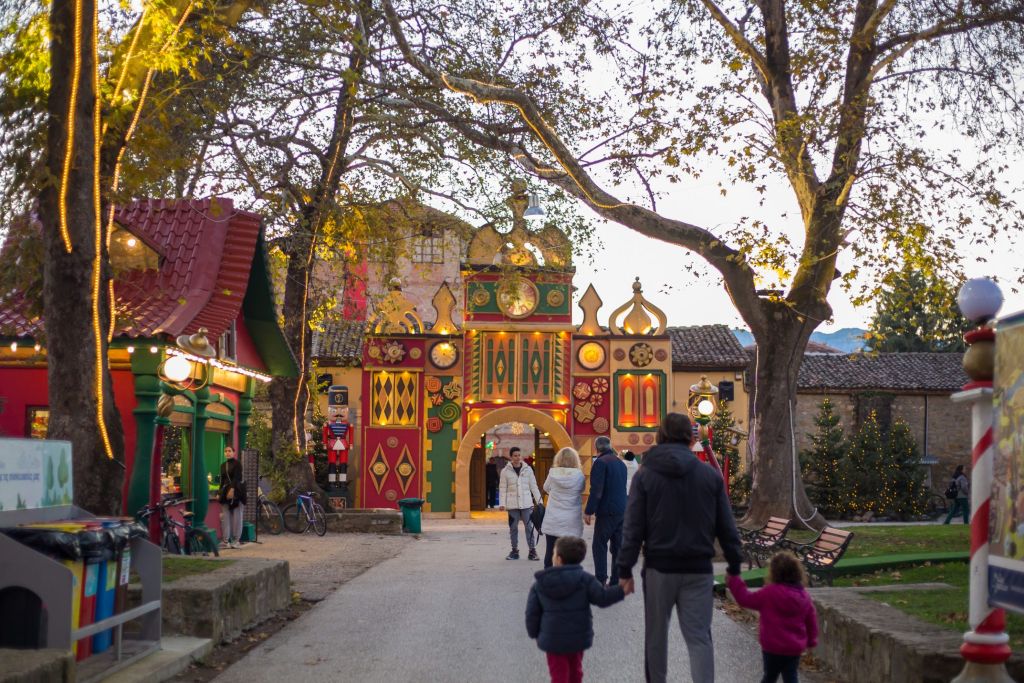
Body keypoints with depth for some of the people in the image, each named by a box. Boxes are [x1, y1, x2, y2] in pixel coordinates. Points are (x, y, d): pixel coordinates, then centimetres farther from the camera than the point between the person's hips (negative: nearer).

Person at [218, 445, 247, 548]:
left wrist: (232, 489, -23)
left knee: (236, 516, -2)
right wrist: (219, 493, 13)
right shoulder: (223, 465, 14)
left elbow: (236, 478, -14)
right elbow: (222, 480, 18)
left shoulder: (237, 464, -4)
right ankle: (225, 540, 4)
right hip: (225, 491, 6)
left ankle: (236, 540, 3)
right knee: (225, 516, 1)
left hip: (236, 491, -6)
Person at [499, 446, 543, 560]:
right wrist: (502, 503, -10)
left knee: (529, 527, -2)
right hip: (512, 505, 0)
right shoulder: (505, 471, 1)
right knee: (513, 528, 7)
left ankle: (532, 551, 2)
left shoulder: (528, 469, 4)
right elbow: (502, 489, 0)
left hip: (526, 504, 0)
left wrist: (539, 501, 1)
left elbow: (533, 486, 6)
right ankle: (515, 551, 17)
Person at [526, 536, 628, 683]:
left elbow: (532, 613, -2)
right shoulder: (584, 579, -11)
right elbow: (602, 597, -14)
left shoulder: (539, 585, -5)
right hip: (578, 637, 1)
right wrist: (622, 590, -4)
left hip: (552, 639, -1)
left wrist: (535, 634, 11)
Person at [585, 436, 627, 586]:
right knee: (618, 547, 8)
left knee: (600, 545, 0)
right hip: (622, 510, 7)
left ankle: (600, 580, -6)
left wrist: (589, 511, -14)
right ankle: (616, 581, 8)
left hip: (607, 511, -7)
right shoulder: (621, 463, 15)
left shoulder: (600, 462, -10)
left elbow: (596, 490, -17)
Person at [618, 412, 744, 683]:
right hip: (698, 569, 1)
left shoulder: (645, 475, -3)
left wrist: (625, 569, -2)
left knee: (656, 634, 14)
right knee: (699, 636, 1)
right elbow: (726, 527, 4)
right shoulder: (710, 475, 2)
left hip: (659, 568, -1)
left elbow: (633, 527, -5)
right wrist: (734, 566, 11)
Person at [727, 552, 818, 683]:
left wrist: (733, 581, 3)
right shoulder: (804, 596, 1)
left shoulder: (769, 593, -15)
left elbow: (746, 599, -7)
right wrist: (811, 640, 25)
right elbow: (811, 620, 9)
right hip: (795, 649, 3)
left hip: (772, 648, -3)